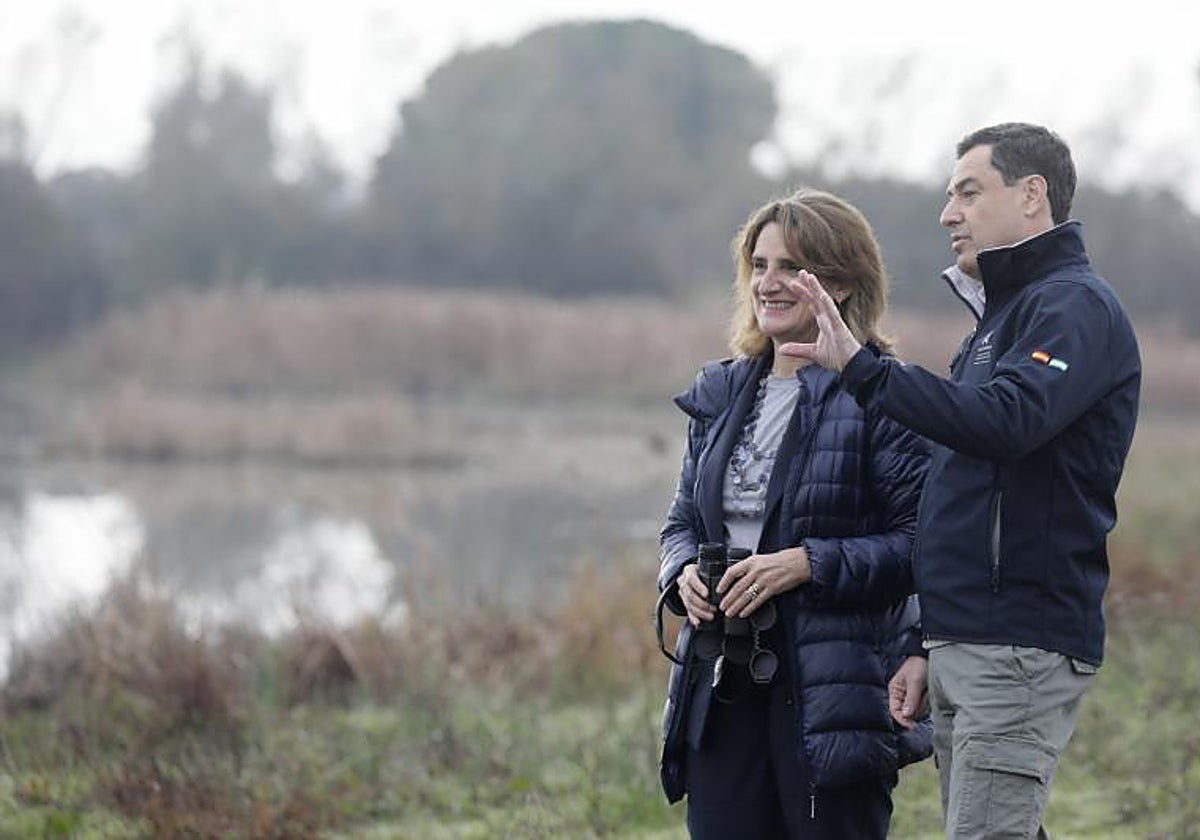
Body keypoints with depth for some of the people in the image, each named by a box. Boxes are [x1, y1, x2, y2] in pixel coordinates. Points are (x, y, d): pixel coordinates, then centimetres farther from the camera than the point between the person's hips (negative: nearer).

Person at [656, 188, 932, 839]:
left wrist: (808, 564, -19)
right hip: (724, 687, 6)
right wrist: (684, 572, -1)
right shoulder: (721, 393, 14)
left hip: (836, 687, -6)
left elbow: (920, 542, -12)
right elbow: (683, 521, 21)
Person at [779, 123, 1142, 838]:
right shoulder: (999, 312, 22)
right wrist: (929, 648, 19)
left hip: (1022, 646, -10)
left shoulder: (1073, 305, -8)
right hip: (965, 646, 10)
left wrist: (863, 367, -31)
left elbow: (1006, 420, -28)